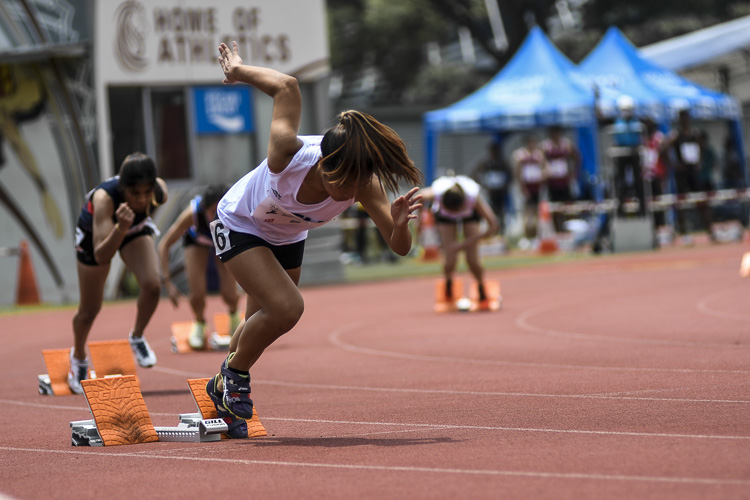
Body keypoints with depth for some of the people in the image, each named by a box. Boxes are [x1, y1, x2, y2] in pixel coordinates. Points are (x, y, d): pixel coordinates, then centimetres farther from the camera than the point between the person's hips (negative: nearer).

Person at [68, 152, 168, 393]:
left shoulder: (160, 192, -33)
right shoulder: (104, 197, -45)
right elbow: (101, 256, -49)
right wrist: (121, 228, -64)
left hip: (137, 229, 2)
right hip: (97, 232, -2)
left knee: (152, 284, -24)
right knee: (89, 310, 10)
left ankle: (137, 337, 6)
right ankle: (79, 358, 43)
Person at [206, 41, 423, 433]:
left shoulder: (363, 184, -34)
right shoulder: (288, 153, -44)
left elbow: (399, 247, -33)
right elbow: (287, 87, -32)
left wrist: (400, 224, -56)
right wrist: (238, 71, -15)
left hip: (287, 238, 5)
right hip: (239, 225, -5)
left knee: (261, 326, 18)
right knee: (287, 307, -25)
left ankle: (224, 388, 48)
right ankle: (233, 378, 2)